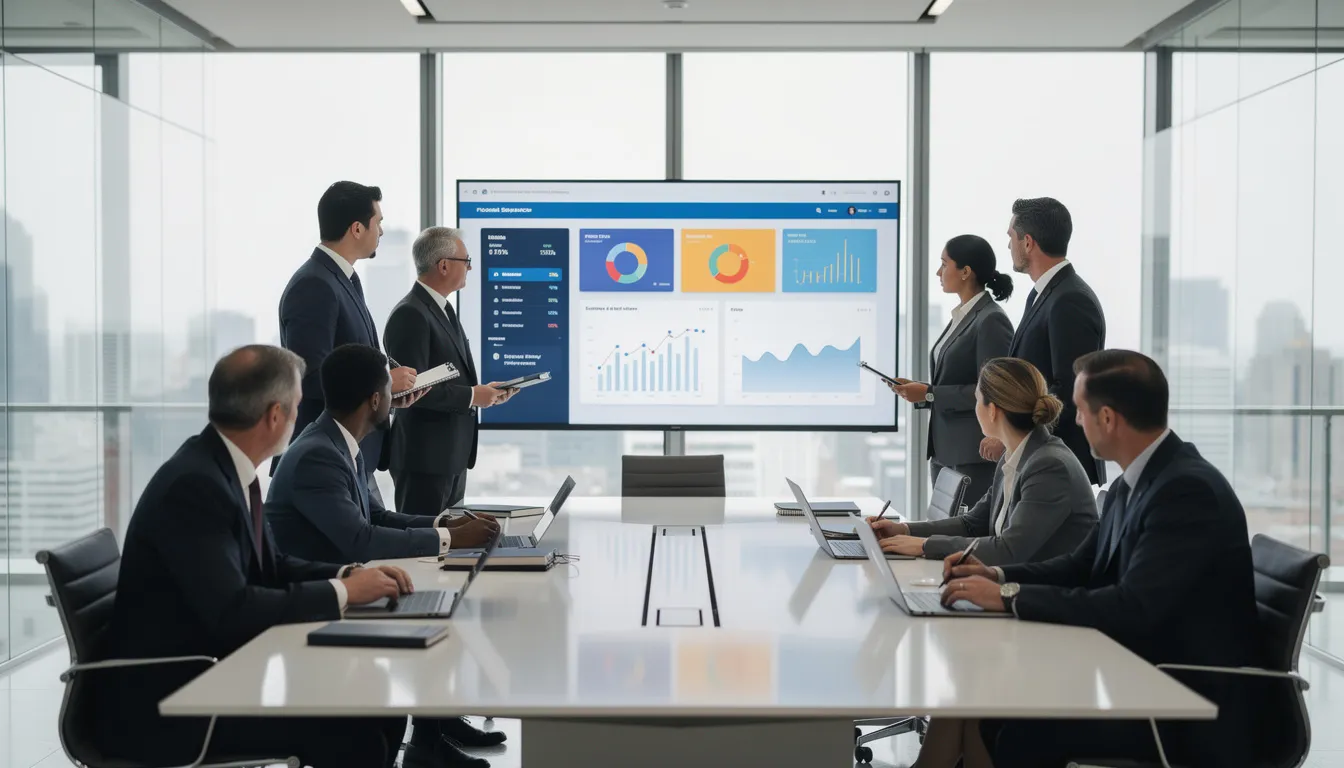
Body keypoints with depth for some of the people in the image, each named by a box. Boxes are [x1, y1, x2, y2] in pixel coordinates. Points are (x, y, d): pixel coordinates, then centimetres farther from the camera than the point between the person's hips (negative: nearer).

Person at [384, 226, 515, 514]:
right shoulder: (410, 314, -16)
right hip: (425, 457, -10)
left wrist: (481, 390, 5)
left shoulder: (443, 309, 15)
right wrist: (472, 396, -16)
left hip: (453, 455, 10)